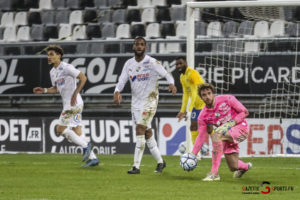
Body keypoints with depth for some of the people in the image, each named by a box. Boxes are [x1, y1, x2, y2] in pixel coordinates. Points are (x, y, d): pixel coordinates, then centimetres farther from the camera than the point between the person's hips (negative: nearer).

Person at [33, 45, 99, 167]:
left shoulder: (66, 68, -12)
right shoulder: (53, 72, 15)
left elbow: (83, 78, -14)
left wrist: (75, 94, -19)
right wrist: (43, 90, 10)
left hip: (74, 103, -9)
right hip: (68, 105, 9)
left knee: (60, 129, -12)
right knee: (77, 133, 6)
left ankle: (85, 146, -8)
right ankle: (93, 158, 8)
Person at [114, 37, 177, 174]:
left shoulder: (152, 62, -10)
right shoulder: (129, 64, 5)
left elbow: (166, 75, -14)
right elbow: (122, 80, 2)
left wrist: (171, 84, -35)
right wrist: (117, 91, -19)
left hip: (149, 101, -6)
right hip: (136, 101, 6)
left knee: (140, 130, -15)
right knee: (147, 132, 10)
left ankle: (136, 166, -15)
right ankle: (160, 162, 25)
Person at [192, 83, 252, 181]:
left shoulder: (227, 99, -14)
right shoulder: (203, 116, -4)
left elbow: (245, 112, -7)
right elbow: (201, 136, -2)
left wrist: (232, 123, -21)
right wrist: (192, 154, -10)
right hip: (228, 133, 5)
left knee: (216, 135, -32)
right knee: (233, 167, 2)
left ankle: (214, 173, -31)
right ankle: (245, 166, 44)